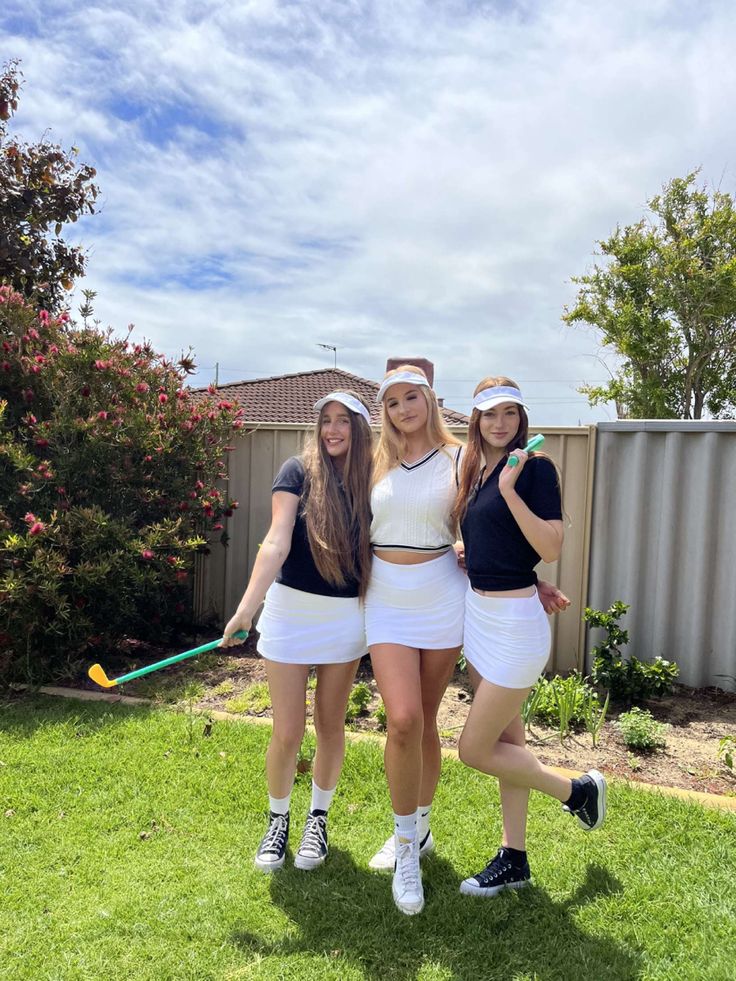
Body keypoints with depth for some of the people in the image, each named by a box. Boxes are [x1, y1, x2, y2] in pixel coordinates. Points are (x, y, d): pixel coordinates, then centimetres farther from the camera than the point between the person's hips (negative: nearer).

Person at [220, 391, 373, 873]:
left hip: (347, 616, 2)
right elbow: (277, 543, -20)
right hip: (292, 612, -2)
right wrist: (247, 608, -30)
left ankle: (318, 819, 37)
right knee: (288, 733, 5)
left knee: (331, 727, 14)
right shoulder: (299, 471, -10)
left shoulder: (372, 481, -1)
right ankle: (277, 820, 32)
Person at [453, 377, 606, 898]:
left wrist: (509, 488, -24)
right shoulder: (475, 470, 10)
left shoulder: (535, 467, -12)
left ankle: (579, 789, 23)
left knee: (474, 749, 1)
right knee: (508, 742, 17)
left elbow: (551, 548, -20)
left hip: (514, 622, -8)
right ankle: (514, 859, 31)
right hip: (478, 613, 8)